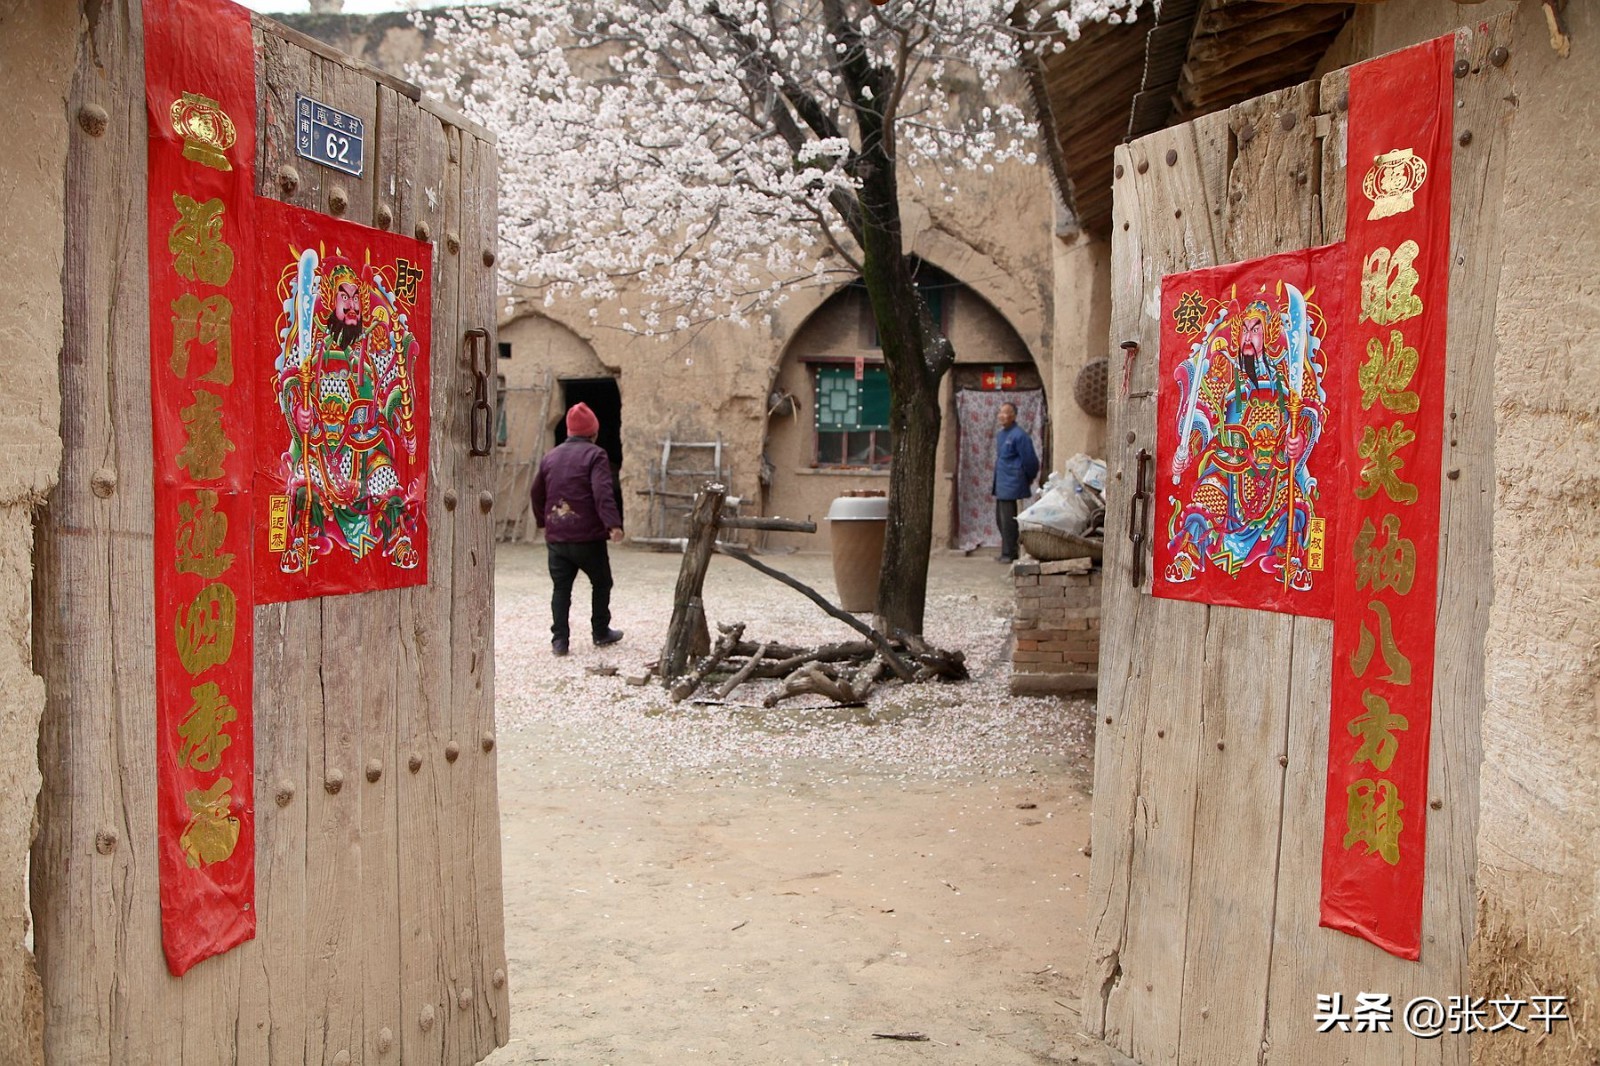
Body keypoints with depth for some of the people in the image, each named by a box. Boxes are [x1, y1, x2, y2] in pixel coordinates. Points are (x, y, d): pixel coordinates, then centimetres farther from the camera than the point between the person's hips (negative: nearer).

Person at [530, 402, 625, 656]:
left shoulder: (550, 456, 12)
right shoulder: (595, 455, -6)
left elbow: (536, 493, 20)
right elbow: (602, 493, -20)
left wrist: (544, 522, 33)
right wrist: (613, 524, -26)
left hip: (556, 537, 4)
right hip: (588, 537, -4)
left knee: (561, 588, 7)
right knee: (601, 583, 14)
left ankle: (559, 640, -1)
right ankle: (601, 633, 22)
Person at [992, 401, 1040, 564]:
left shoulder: (1019, 436, -14)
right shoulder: (1000, 435, 14)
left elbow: (1030, 460, -12)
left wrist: (1029, 479, 1)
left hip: (1011, 485, -9)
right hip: (1000, 484, 9)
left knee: (1008, 520, -6)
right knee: (1000, 519, 13)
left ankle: (1009, 554, 2)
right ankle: (1007, 552, 23)